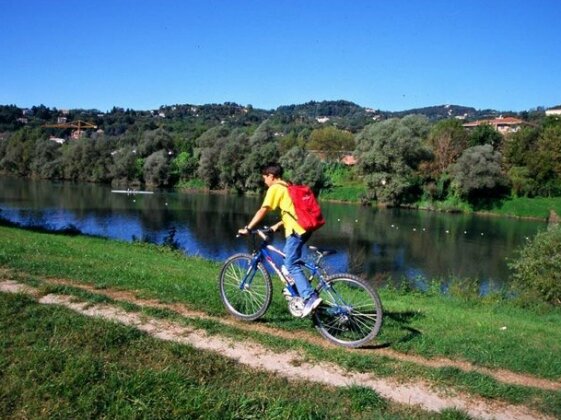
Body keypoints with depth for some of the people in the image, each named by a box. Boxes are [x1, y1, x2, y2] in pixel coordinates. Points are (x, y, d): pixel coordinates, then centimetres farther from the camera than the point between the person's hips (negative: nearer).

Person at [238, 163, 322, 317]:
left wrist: (247, 228, -4)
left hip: (296, 230, -9)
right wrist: (278, 225, 29)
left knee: (291, 265, -10)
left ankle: (310, 297, -19)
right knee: (291, 262, 22)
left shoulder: (275, 188, -4)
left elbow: (262, 211, -9)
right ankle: (295, 292, 25)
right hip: (303, 228, 9)